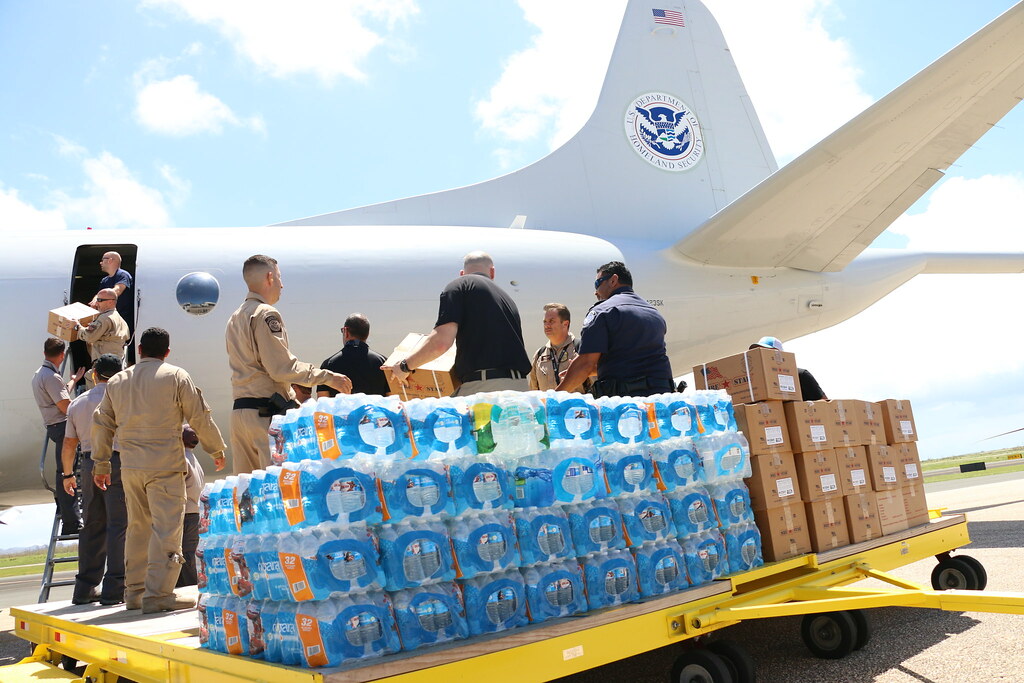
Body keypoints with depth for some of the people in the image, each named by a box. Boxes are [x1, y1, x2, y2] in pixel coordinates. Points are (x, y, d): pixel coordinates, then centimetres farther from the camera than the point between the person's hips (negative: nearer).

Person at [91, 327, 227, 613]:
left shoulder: (117, 381, 13)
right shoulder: (176, 376, -2)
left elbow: (101, 424, 17)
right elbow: (200, 417, -1)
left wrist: (101, 464, 27)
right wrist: (217, 450, 11)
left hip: (130, 466, 6)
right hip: (165, 464, -5)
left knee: (137, 527, 14)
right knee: (166, 527, -5)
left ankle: (134, 592, 21)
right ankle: (158, 594, -8)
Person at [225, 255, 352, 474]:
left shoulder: (234, 319, 20)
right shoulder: (266, 314, -8)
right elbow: (282, 367, -15)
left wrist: (291, 399, 22)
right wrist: (327, 377, -10)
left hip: (239, 411, 9)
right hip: (266, 412, -9)